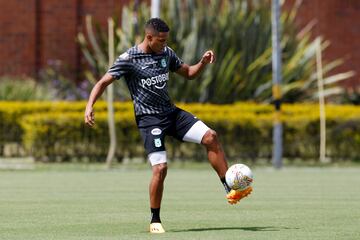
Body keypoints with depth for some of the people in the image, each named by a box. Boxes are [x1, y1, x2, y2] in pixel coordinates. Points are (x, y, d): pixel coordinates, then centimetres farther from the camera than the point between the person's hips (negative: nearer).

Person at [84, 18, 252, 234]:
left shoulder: (166, 53, 6)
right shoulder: (129, 59, -11)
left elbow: (189, 73, 18)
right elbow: (103, 82, -10)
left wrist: (203, 62, -2)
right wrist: (89, 107, -24)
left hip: (171, 112, 6)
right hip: (149, 119, -6)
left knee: (210, 137, -10)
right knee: (160, 168, -16)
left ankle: (230, 190, -2)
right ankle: (155, 220, 1)